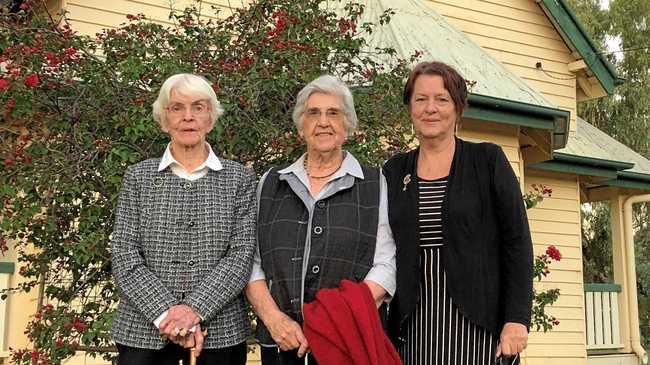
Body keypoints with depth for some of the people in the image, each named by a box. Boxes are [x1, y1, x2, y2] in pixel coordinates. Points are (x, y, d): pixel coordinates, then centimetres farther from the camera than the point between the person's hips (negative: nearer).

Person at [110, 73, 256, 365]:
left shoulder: (239, 178, 4)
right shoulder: (138, 177, 5)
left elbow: (242, 253, -5)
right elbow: (124, 255, -2)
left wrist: (195, 309, -17)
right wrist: (166, 314, -15)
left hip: (220, 331, 0)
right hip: (144, 330, 0)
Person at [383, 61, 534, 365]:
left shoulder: (488, 160, 2)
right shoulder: (394, 171, 10)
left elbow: (517, 242, -2)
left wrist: (517, 319, -10)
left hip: (477, 321, -2)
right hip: (412, 327, 3)